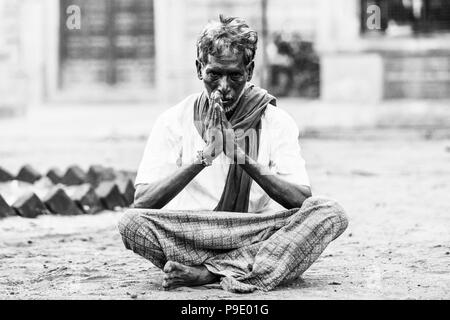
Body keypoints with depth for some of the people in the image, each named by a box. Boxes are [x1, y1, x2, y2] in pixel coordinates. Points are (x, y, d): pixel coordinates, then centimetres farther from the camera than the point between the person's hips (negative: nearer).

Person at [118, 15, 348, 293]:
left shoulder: (276, 121, 3)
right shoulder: (174, 121, 1)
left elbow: (302, 201, -9)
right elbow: (142, 204, -9)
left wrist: (240, 156, -19)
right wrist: (202, 157, -20)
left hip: (261, 237, 1)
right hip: (190, 239, -1)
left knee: (330, 212, -24)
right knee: (132, 222, -29)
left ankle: (208, 272, -29)